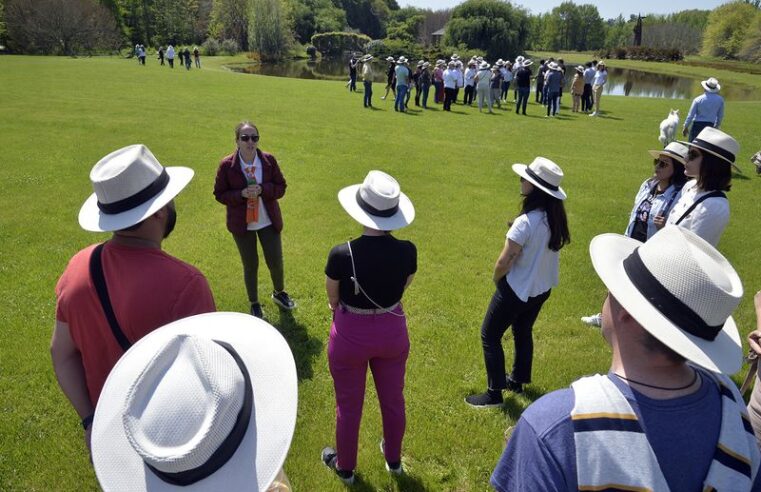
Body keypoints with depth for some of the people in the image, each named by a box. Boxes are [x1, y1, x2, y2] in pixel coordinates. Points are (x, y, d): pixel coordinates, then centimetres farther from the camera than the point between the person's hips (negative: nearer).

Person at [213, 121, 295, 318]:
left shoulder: (269, 160, -8)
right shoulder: (227, 165, -13)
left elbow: (281, 187, -3)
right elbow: (219, 194, -7)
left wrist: (262, 190, -22)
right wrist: (241, 194, -24)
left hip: (268, 221, 2)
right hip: (242, 224, -1)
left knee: (276, 262, 11)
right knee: (250, 265, 11)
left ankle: (279, 293, 42)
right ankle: (254, 304, 33)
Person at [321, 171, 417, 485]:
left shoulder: (341, 255, -26)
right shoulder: (408, 252, -18)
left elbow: (332, 299, -8)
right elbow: (402, 289, 0)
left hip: (351, 335, -3)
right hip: (392, 332, 3)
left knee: (349, 406, 20)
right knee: (393, 400, 25)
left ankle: (345, 467, 43)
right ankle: (393, 459, 49)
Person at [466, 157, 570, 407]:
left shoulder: (526, 222, -29)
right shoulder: (556, 217, -5)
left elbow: (504, 261, -23)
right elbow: (544, 250, 7)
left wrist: (496, 278, -4)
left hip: (517, 290, -8)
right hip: (542, 288, 8)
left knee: (490, 336, 8)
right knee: (523, 331, 26)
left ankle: (494, 394, 16)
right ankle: (517, 380, 44)